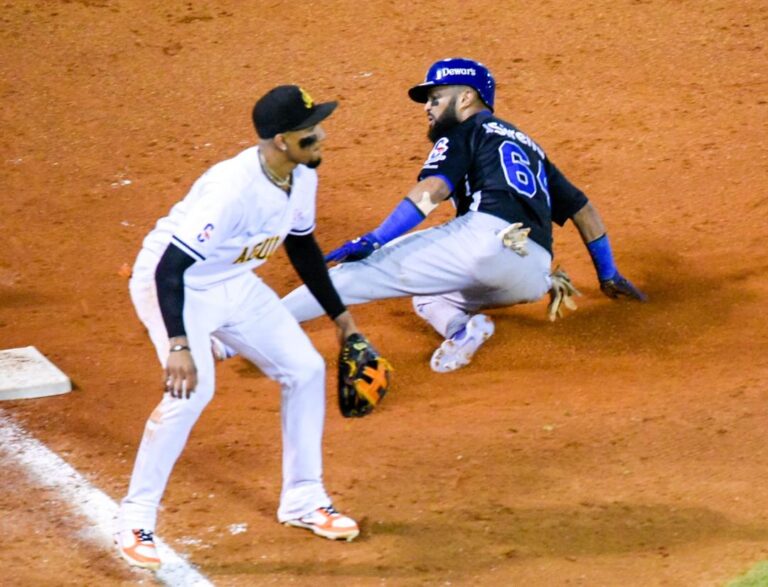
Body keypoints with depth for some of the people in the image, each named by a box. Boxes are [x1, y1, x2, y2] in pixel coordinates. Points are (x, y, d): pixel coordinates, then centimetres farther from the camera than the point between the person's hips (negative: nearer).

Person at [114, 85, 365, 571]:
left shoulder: (302, 176, -9)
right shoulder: (233, 188, -35)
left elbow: (301, 246, 11)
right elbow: (170, 267, -36)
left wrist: (340, 316, 15)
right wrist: (177, 345, -46)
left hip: (236, 285, 8)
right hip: (173, 285, -8)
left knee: (306, 369, 5)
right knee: (192, 390, -26)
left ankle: (302, 500, 21)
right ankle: (135, 521, -13)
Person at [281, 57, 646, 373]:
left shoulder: (465, 132, 15)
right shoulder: (530, 147, 36)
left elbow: (432, 190, -3)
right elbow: (583, 210, 37)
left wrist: (373, 241, -9)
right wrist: (608, 275, 45)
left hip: (489, 234, -7)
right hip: (531, 281, 7)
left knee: (368, 268, -8)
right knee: (428, 295, 25)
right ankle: (460, 325, -10)